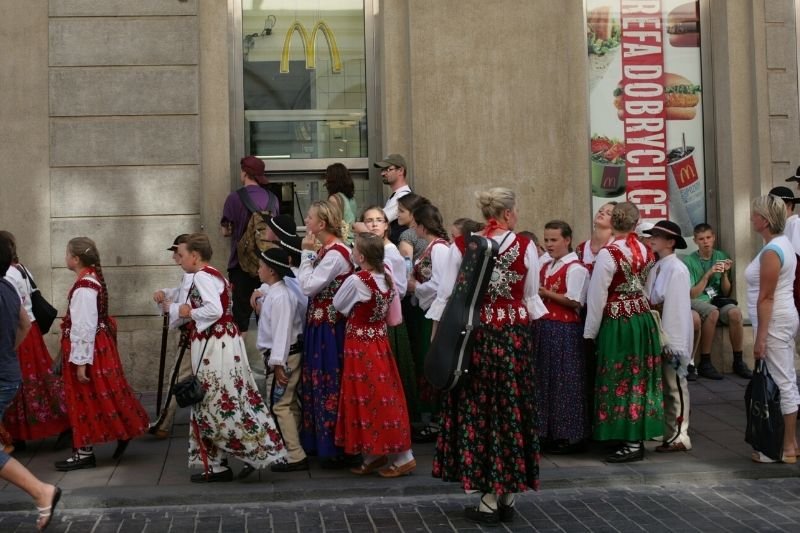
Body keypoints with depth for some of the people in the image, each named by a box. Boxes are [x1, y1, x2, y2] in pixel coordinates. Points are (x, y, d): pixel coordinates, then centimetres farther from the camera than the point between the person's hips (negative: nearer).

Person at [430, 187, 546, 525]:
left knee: (478, 411, 6)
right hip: (514, 338, 1)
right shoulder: (526, 247, -3)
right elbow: (532, 299, 7)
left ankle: (489, 500, 7)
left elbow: (446, 296, -4)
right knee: (511, 409, 11)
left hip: (476, 337, -1)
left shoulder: (462, 246, -5)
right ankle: (508, 496, 19)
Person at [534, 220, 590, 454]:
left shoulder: (576, 268, -10)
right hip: (543, 327, 8)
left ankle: (570, 436, 6)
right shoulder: (545, 266, 15)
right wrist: (535, 293, 0)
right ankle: (548, 433, 20)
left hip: (565, 330, -8)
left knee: (564, 381, -3)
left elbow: (574, 301, -17)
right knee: (544, 379, 11)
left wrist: (546, 293, -15)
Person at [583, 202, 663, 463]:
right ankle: (639, 435, 21)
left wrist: (590, 333, -5)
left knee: (620, 381, 0)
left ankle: (631, 443, 3)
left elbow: (597, 297, -13)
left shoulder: (609, 253, -16)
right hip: (643, 320, 7)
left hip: (617, 324, -7)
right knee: (639, 377, 12)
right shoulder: (644, 251, 4)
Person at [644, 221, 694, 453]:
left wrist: (672, 342, -19)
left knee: (675, 386, 0)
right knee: (663, 385, 15)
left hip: (673, 335, -8)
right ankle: (666, 432, 25)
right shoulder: (656, 267, 9)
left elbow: (677, 308, -18)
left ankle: (678, 436, 8)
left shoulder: (677, 270, -14)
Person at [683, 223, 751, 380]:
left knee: (735, 313, -28)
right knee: (713, 312, -36)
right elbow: (691, 294, -8)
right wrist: (708, 274, -16)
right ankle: (704, 363, -26)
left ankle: (738, 361, -13)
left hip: (717, 299, 3)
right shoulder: (689, 261, -4)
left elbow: (726, 293, 9)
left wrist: (725, 274, -9)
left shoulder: (721, 257, 7)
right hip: (696, 301, -3)